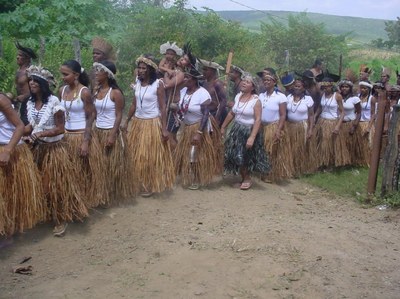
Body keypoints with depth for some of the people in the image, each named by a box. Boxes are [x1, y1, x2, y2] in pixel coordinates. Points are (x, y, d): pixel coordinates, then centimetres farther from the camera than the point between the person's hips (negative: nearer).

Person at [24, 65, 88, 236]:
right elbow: (31, 125, 11)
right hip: (37, 149, 6)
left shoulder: (54, 102, -15)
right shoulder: (30, 103, 4)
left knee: (57, 184, -2)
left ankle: (61, 220, 11)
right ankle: (47, 215, 30)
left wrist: (41, 133, -23)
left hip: (54, 149, -6)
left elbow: (60, 128, -14)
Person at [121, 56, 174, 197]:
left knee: (151, 156, 4)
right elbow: (134, 105, 11)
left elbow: (163, 107, -12)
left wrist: (164, 129, -15)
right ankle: (139, 184, 25)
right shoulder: (138, 83, 4)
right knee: (136, 156, 10)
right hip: (137, 123, 6)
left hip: (153, 123, -6)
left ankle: (150, 186, 18)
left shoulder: (158, 84, -12)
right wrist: (126, 121, 10)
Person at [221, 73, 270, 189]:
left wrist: (252, 137, -27)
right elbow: (231, 113, 12)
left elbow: (258, 120, -20)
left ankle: (247, 178, 27)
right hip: (236, 130, 6)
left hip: (248, 131, -6)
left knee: (247, 157, 4)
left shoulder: (256, 100, -15)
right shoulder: (237, 96, 4)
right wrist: (223, 127, 13)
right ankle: (244, 178, 26)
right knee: (236, 156, 8)